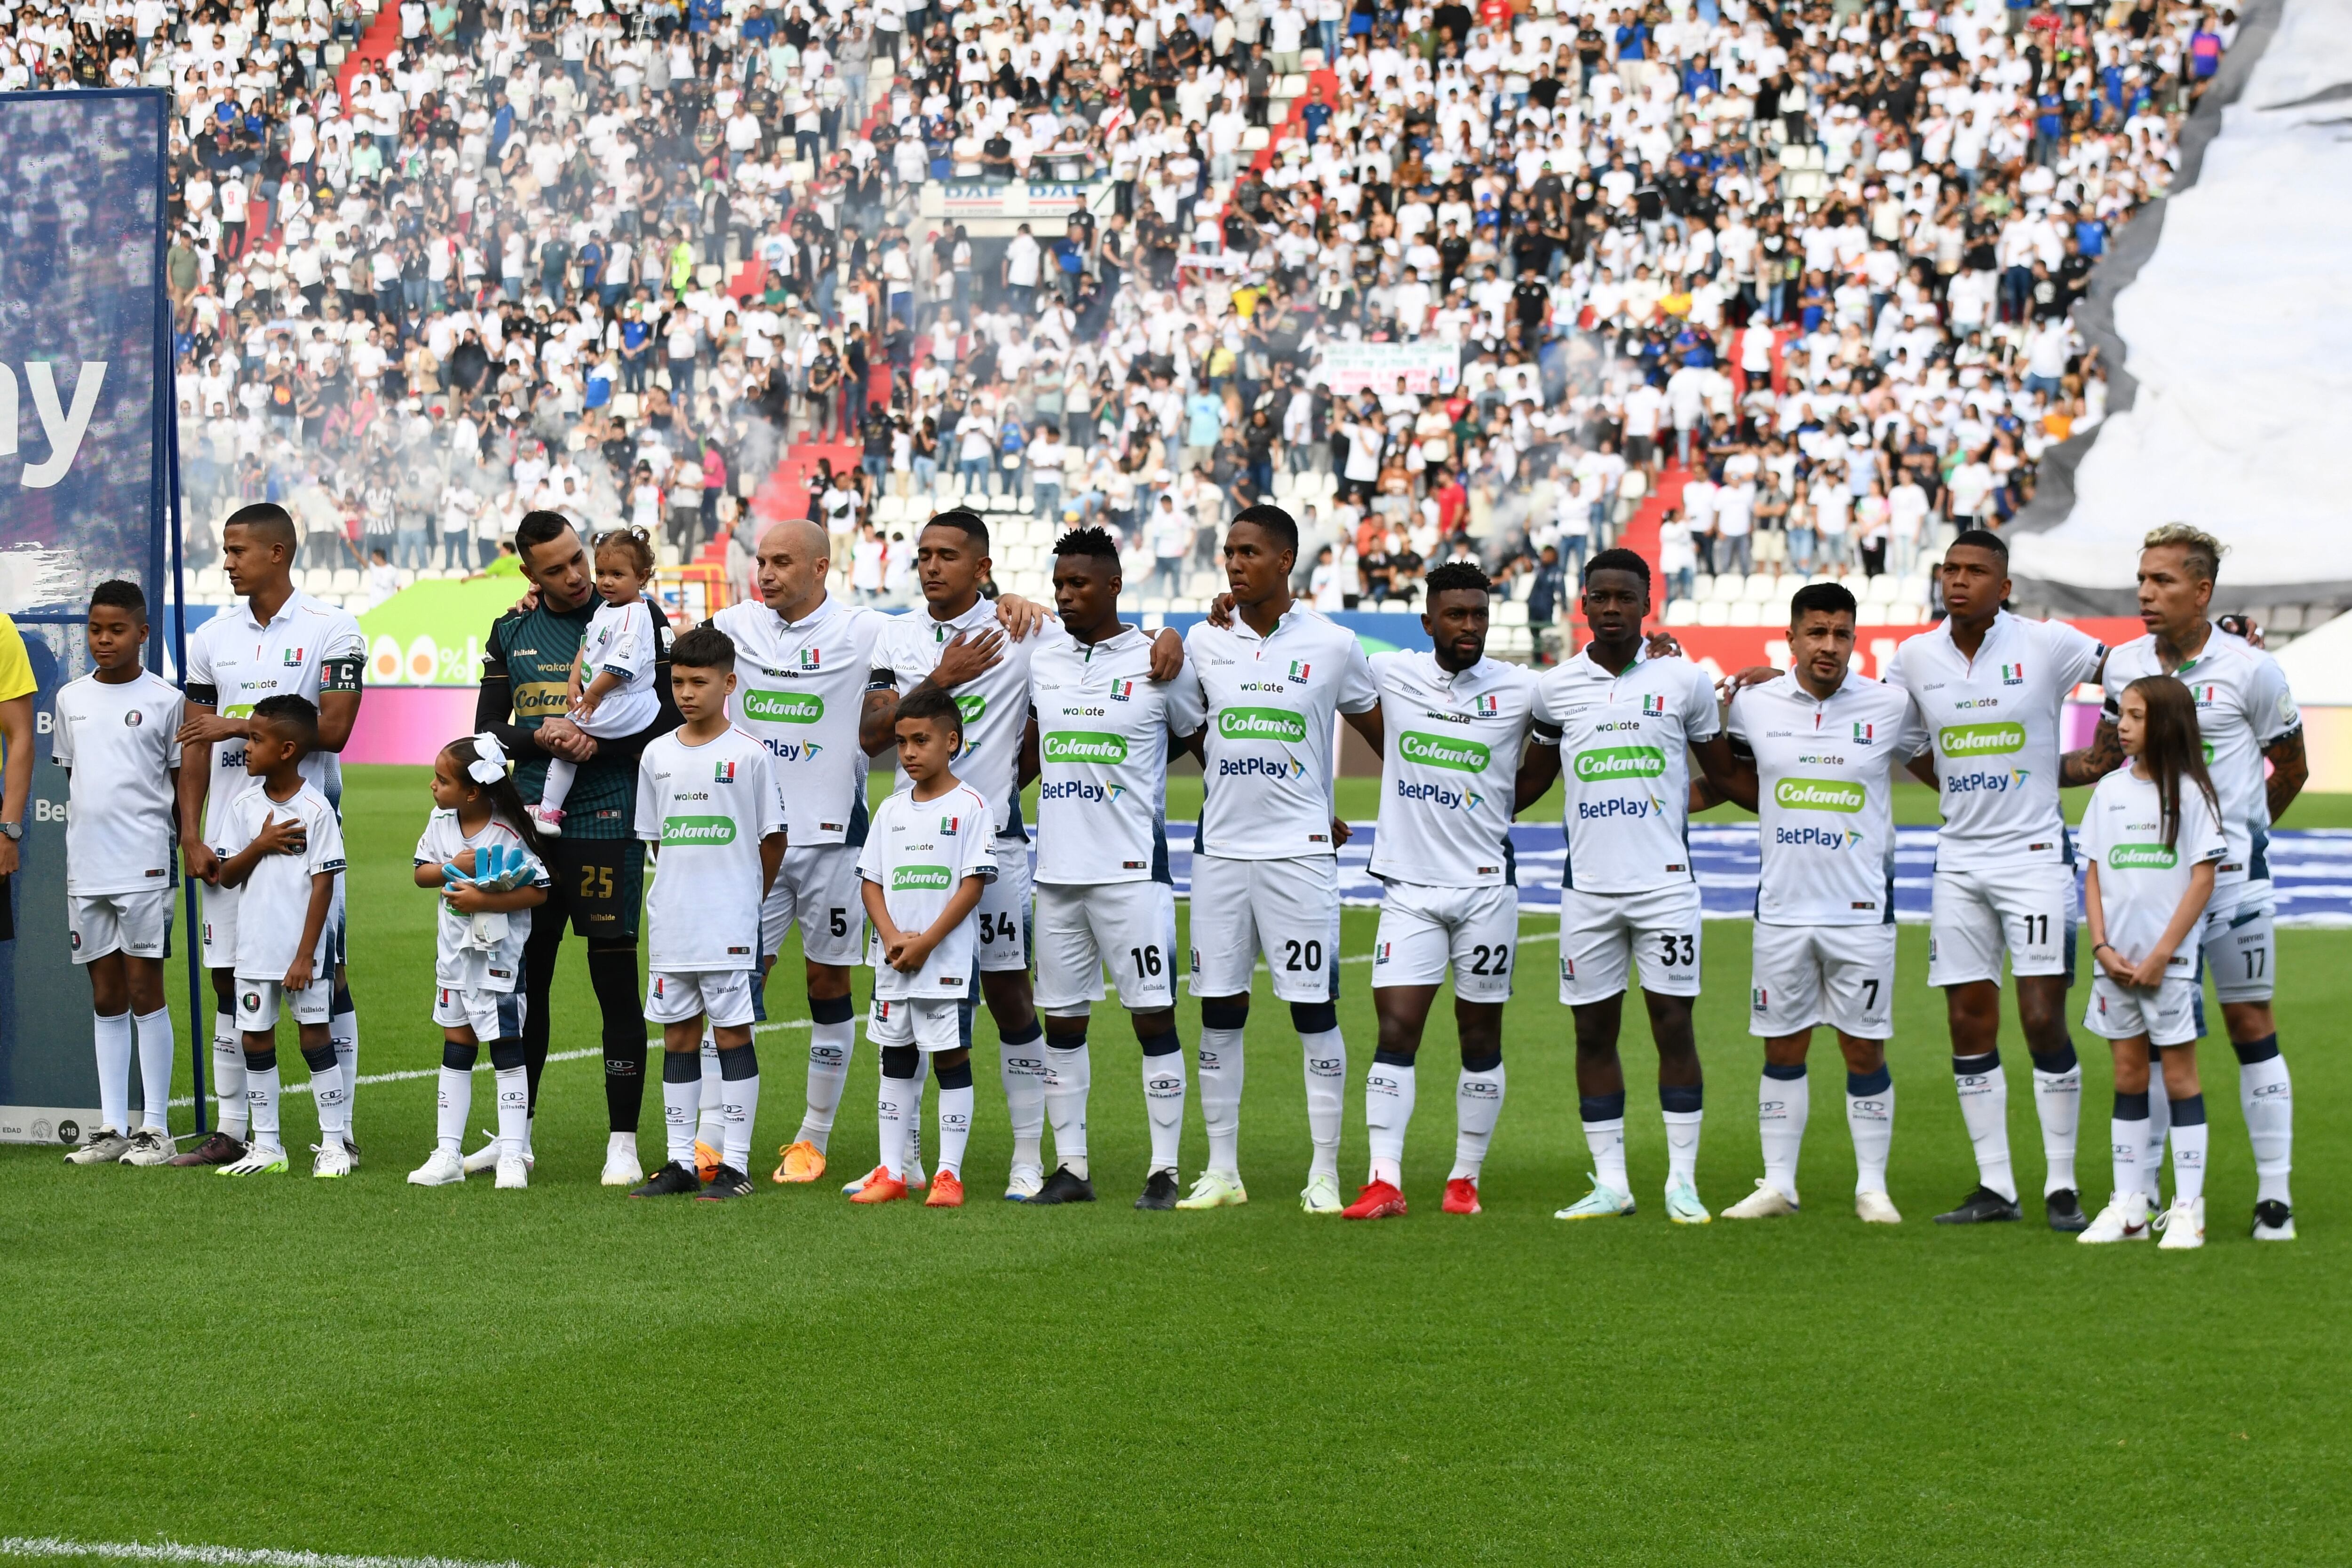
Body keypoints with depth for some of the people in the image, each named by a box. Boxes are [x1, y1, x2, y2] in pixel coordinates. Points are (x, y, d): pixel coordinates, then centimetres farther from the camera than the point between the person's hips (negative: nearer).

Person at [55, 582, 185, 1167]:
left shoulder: (165, 700, -1)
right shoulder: (71, 698, 11)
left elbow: (183, 779, 3)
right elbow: (70, 772, 17)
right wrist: (83, 844, 13)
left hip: (143, 866, -4)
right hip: (84, 867, 4)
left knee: (144, 989, -3)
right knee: (105, 996, 8)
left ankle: (155, 1128, 1)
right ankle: (112, 1128, 11)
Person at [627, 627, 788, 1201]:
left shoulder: (748, 754, -6)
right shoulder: (657, 754, 7)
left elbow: (773, 837, 1)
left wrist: (748, 897, 7)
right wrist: (682, 889, 12)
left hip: (731, 922, -5)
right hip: (671, 918, 5)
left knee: (733, 1032, -2)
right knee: (678, 1035, 8)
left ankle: (735, 1165, 1)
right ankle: (681, 1163, 14)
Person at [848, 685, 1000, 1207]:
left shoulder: (970, 806, -5)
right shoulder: (892, 810, 11)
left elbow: (974, 884, -10)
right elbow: (871, 881, 9)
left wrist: (926, 943, -15)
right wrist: (892, 937, -8)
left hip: (946, 960, -5)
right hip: (893, 962, 5)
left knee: (951, 1057, -2)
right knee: (896, 1059, 9)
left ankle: (949, 1173, 1)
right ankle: (891, 1171, 13)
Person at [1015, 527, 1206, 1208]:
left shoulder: (1157, 662, -4)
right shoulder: (1042, 661, 11)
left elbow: (1205, 742, 8)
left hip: (1132, 869, -5)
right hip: (1057, 868, 5)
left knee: (1153, 1016, -3)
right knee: (1062, 1020, 7)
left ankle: (1164, 1170, 1)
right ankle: (1070, 1167, 14)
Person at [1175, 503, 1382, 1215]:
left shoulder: (1332, 645, -2)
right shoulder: (1204, 642, 6)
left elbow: (1382, 735, 11)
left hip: (1300, 853, -3)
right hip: (1221, 848, 3)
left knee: (1313, 1008, -3)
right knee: (1219, 1009, 5)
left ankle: (1325, 1175, 2)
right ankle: (1222, 1170, 12)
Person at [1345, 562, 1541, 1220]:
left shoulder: (1520, 689, -3)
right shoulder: (1390, 673, 1)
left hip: (1486, 886, 0)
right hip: (1410, 886, 1)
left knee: (1480, 1034, 6)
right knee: (1396, 1030, -7)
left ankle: (1466, 1177, 16)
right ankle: (1385, 1182, -8)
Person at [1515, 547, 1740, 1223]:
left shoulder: (1683, 680, 2)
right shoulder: (1555, 687, 7)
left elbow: (1723, 774, 15)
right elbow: (1536, 777, 20)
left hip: (1665, 881, -2)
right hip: (1587, 885, 2)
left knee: (1674, 1023, -3)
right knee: (1594, 1031, 3)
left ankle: (1682, 1181, 3)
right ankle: (1610, 1182, 10)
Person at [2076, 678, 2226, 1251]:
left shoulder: (2191, 792, -5)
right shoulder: (2111, 790, 9)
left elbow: (2203, 880, -7)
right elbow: (2095, 874, 10)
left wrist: (2160, 956, -12)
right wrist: (2101, 946, -3)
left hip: (2171, 960, -4)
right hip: (2117, 961, 5)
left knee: (2179, 1074, -2)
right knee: (2128, 1077, 8)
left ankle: (2188, 1209, 1)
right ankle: (2128, 1206, 12)